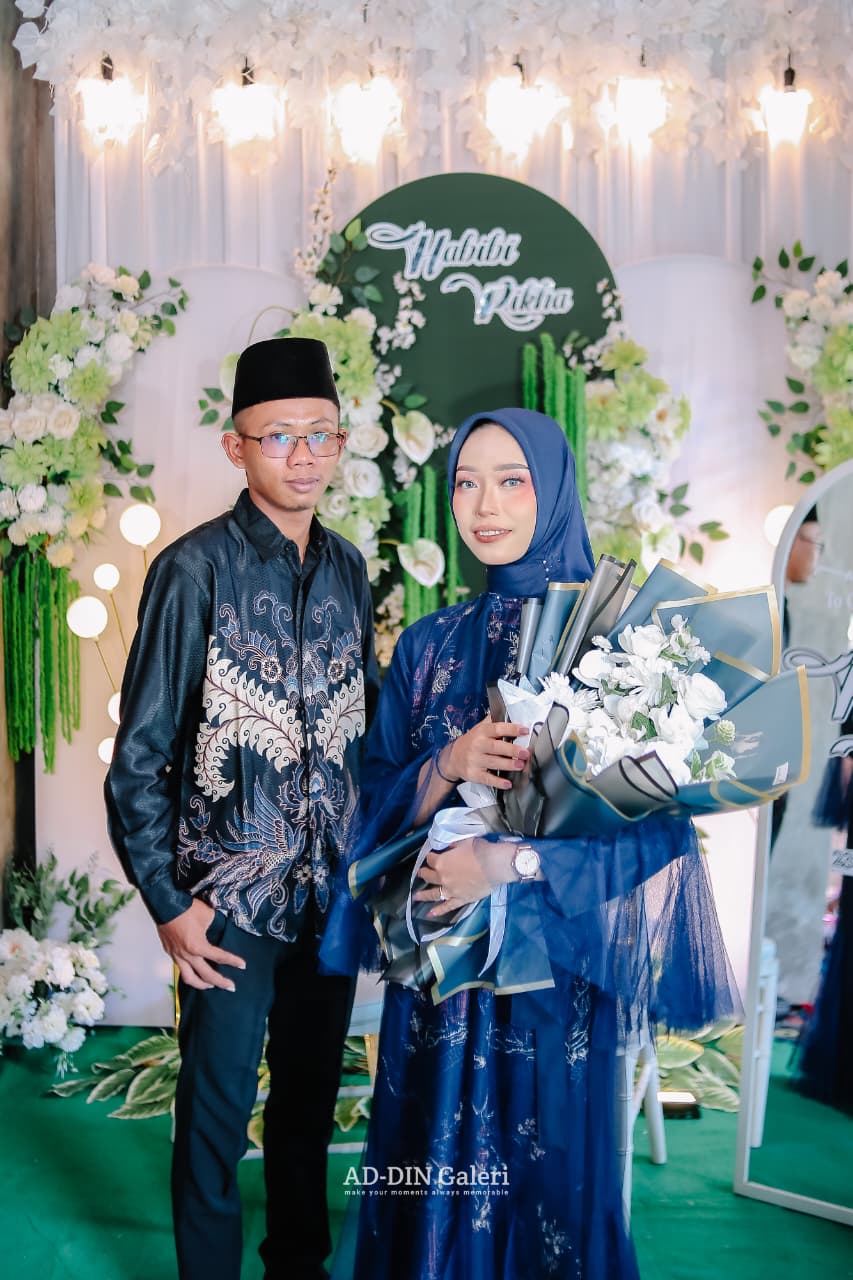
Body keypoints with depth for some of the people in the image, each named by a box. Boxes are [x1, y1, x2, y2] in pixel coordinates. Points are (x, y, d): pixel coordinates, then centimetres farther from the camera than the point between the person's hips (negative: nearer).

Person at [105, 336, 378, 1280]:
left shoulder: (347, 569, 5)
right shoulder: (195, 569, -11)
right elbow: (139, 755, -10)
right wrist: (167, 901, -12)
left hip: (333, 889, 5)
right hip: (231, 900, -5)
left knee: (311, 1098, 17)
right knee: (215, 1113, 5)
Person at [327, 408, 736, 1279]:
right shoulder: (429, 644, 7)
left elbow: (660, 820, -11)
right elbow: (381, 800, 7)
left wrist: (512, 863, -18)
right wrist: (447, 767, -14)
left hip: (558, 966, -3)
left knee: (551, 1172, 7)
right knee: (435, 1168, 10)